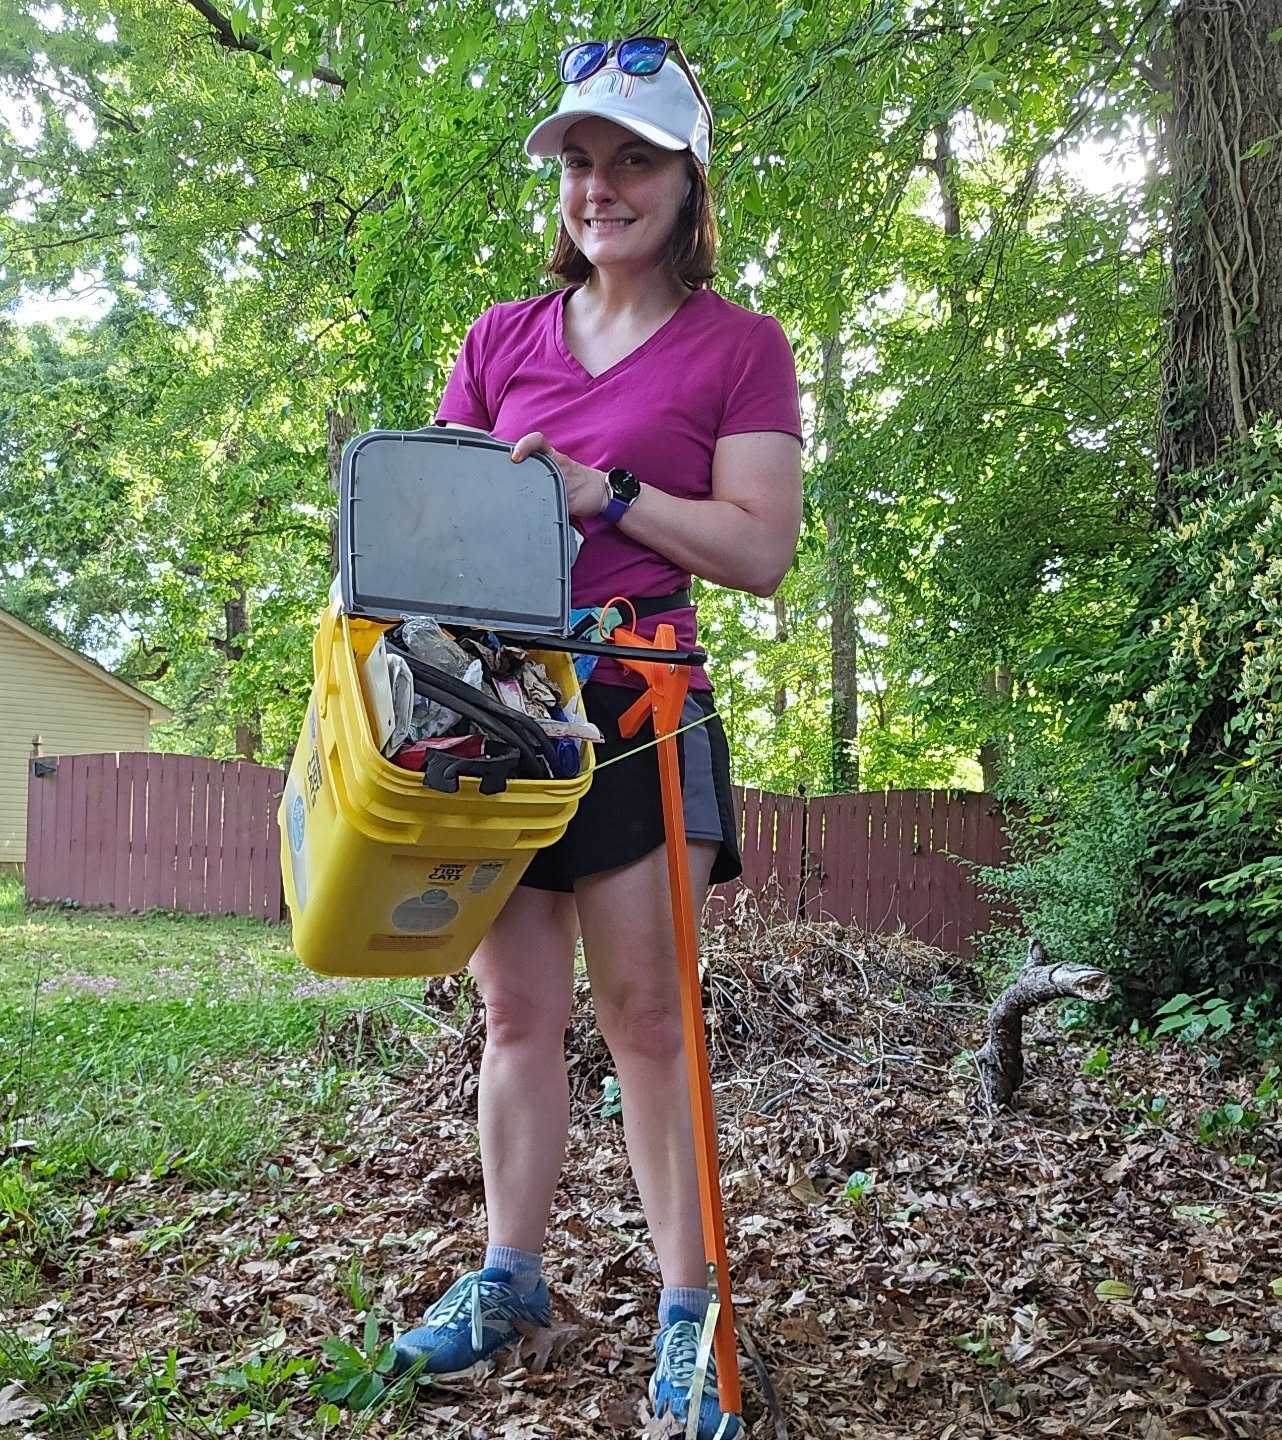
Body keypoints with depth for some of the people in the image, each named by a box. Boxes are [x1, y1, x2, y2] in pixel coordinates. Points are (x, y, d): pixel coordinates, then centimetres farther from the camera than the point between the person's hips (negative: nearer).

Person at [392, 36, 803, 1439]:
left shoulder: (738, 345, 4)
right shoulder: (501, 337, 15)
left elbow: (760, 553, -4)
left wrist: (603, 490, -13)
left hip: (637, 703, -3)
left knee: (643, 1009, -1)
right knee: (518, 1012, 10)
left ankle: (686, 1308, 13)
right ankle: (509, 1277, 25)